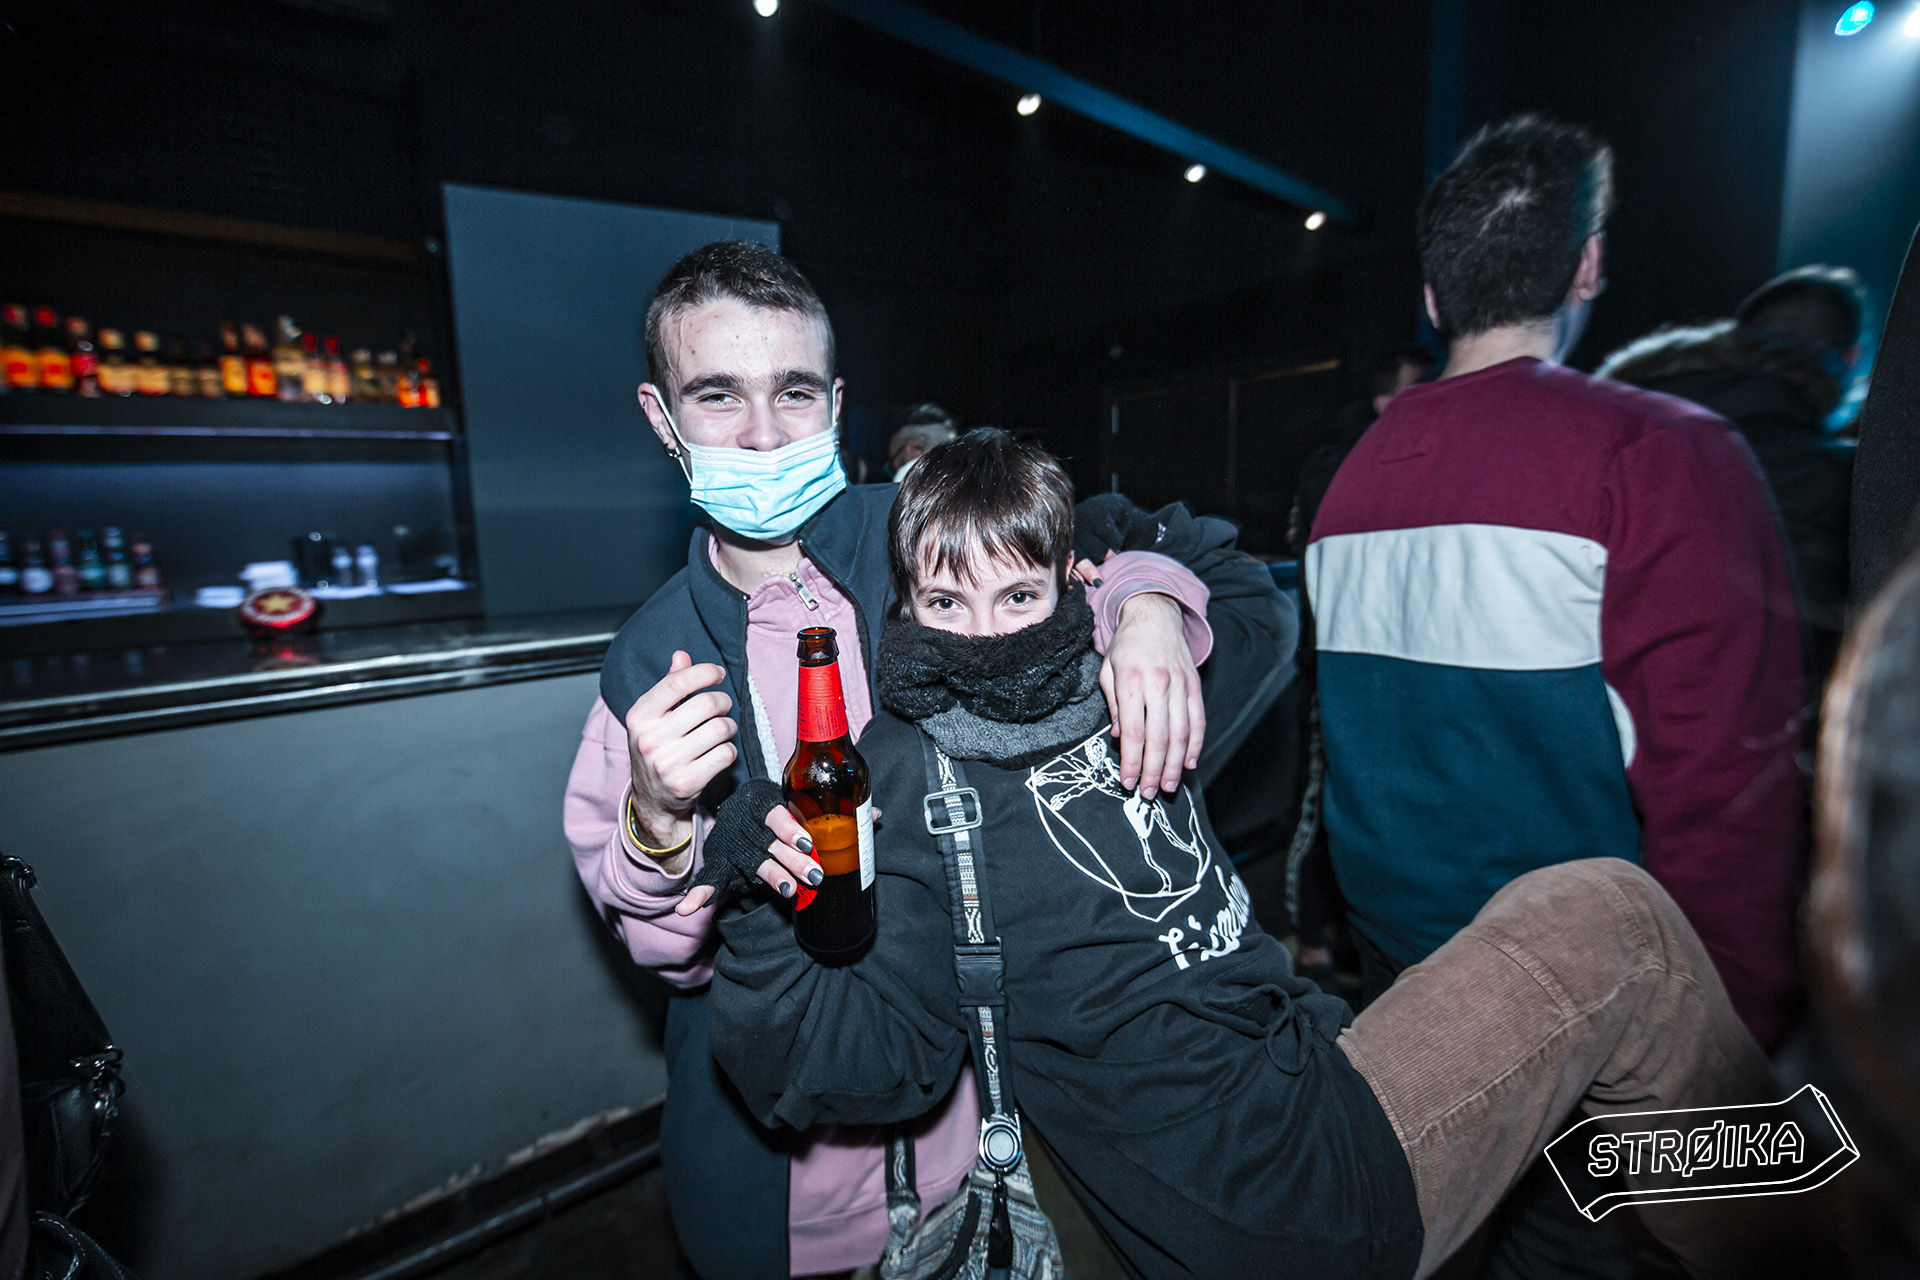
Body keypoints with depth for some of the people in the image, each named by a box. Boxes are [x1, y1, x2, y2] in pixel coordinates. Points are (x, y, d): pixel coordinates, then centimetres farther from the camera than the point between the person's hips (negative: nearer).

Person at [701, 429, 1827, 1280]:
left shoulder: (1108, 695, 3)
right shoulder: (910, 786, -16)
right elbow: (878, 1061, -18)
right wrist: (769, 923, -35)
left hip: (1316, 1063, 7)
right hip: (1296, 1184, -7)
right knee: (1616, 914, -4)